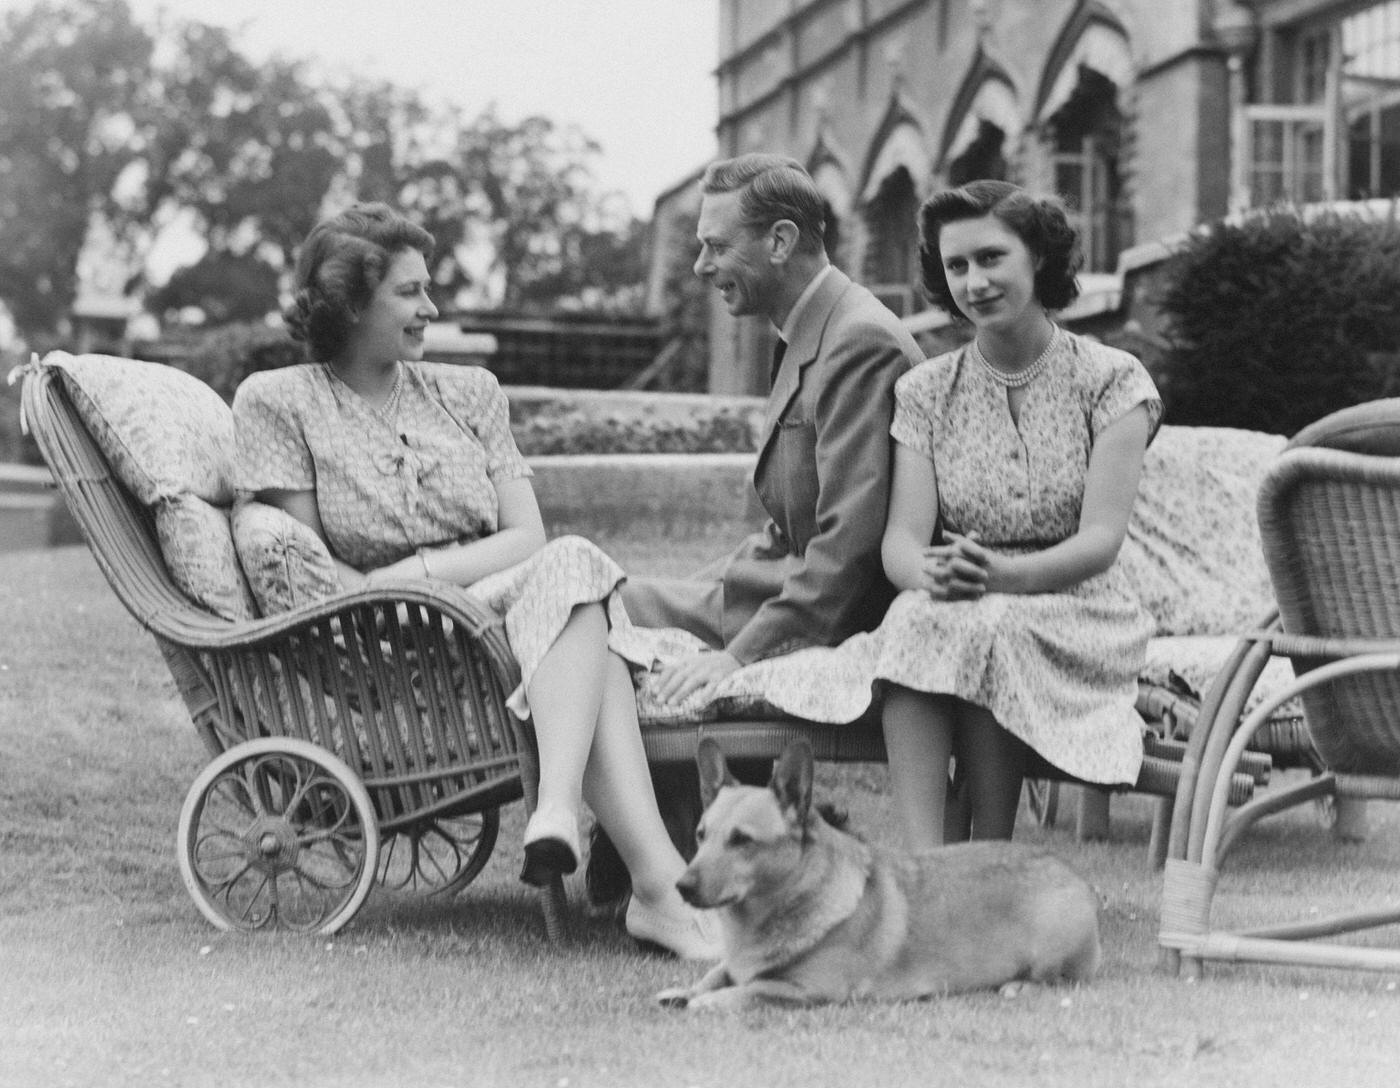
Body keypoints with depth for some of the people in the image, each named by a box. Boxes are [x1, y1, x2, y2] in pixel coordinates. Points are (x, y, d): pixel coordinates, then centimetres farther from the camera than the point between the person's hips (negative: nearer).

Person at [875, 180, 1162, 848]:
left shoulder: (1112, 380, 3)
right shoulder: (924, 391, 11)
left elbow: (1101, 540, -9)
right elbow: (900, 539, -1)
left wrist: (1002, 575, -29)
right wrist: (930, 574, -27)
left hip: (1077, 620, -2)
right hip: (942, 610, 2)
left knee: (989, 628, -35)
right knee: (916, 619, -33)